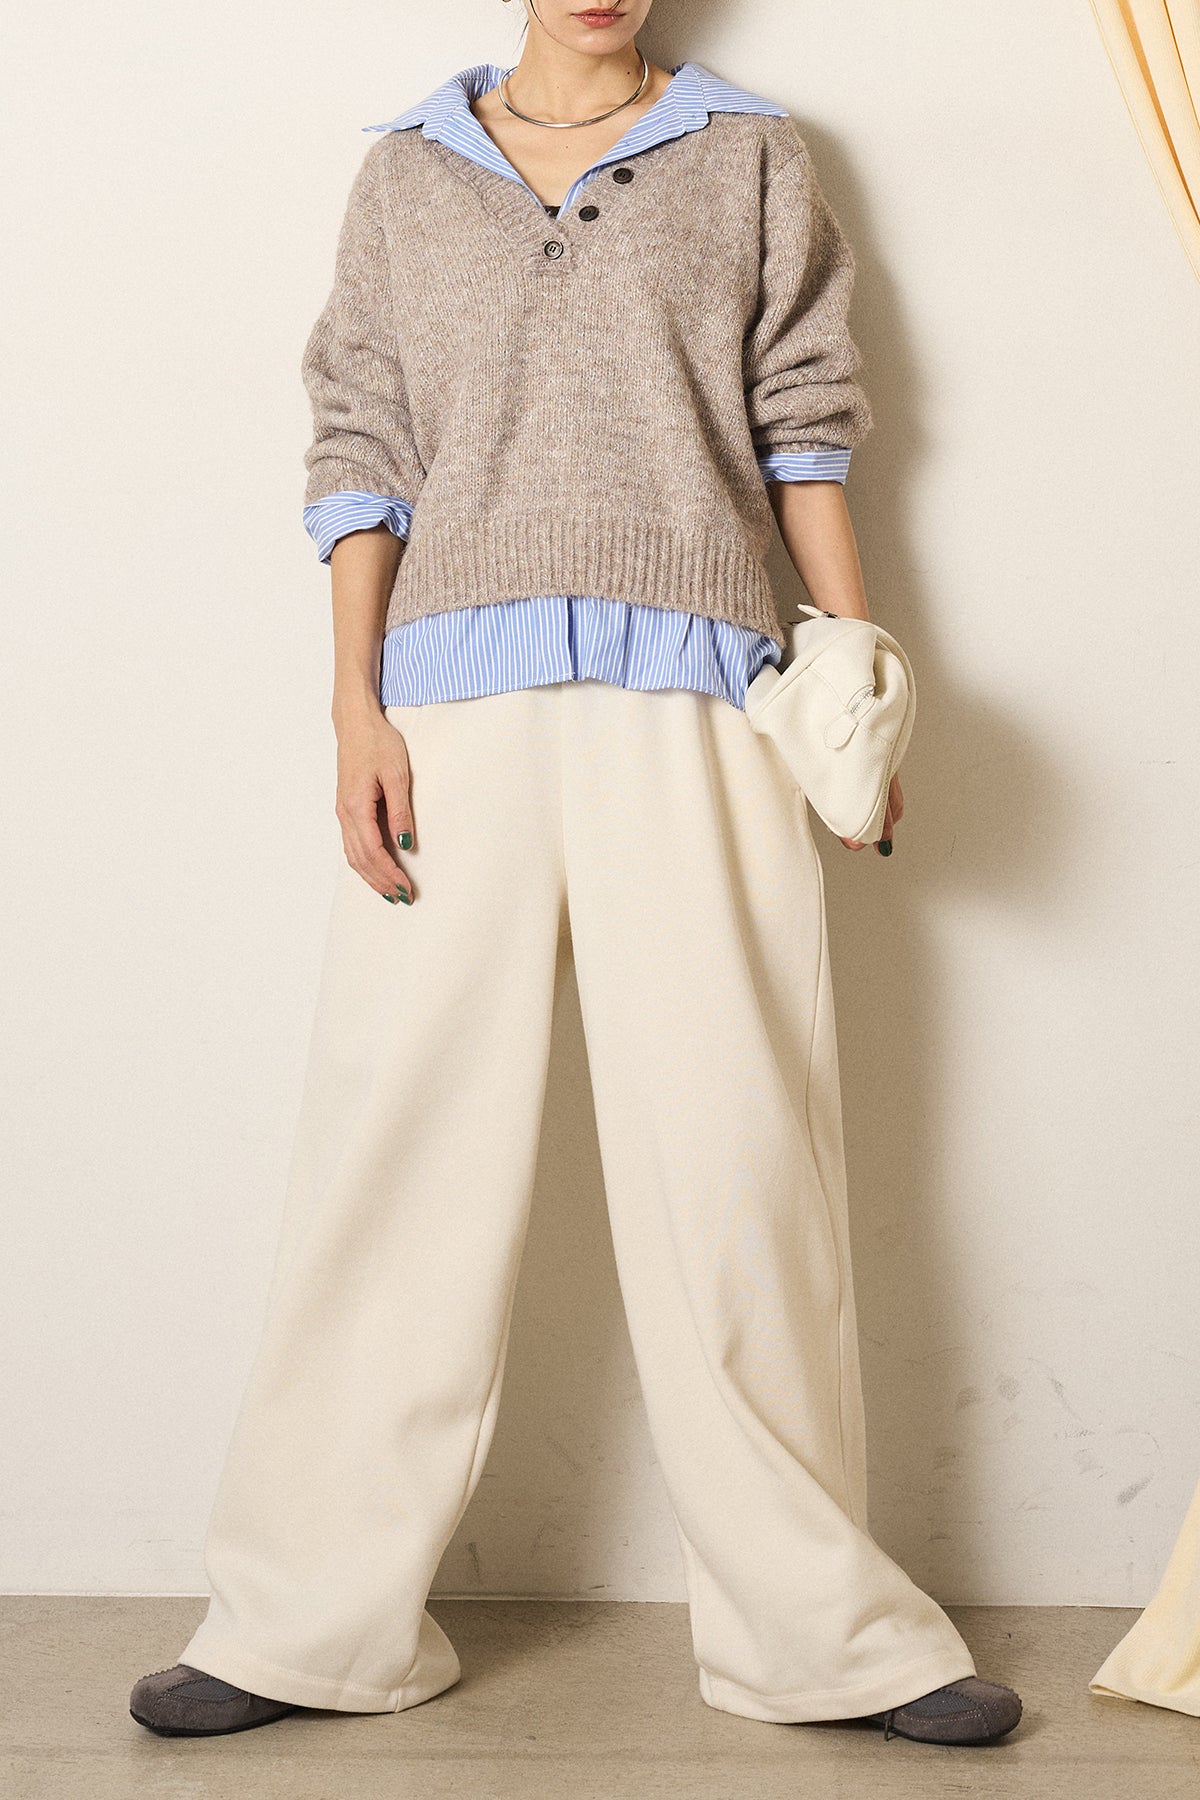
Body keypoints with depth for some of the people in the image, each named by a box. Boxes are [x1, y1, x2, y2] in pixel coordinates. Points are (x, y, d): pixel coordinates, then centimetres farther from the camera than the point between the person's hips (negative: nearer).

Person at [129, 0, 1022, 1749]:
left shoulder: (750, 155, 16)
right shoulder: (406, 174, 16)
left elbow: (801, 424, 13)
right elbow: (360, 451, 11)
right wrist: (355, 710, 0)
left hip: (691, 703, 0)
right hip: (454, 704, 1)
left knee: (731, 1142, -2)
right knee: (401, 1138, -1)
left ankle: (814, 1626, 9)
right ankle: (314, 1619, 9)